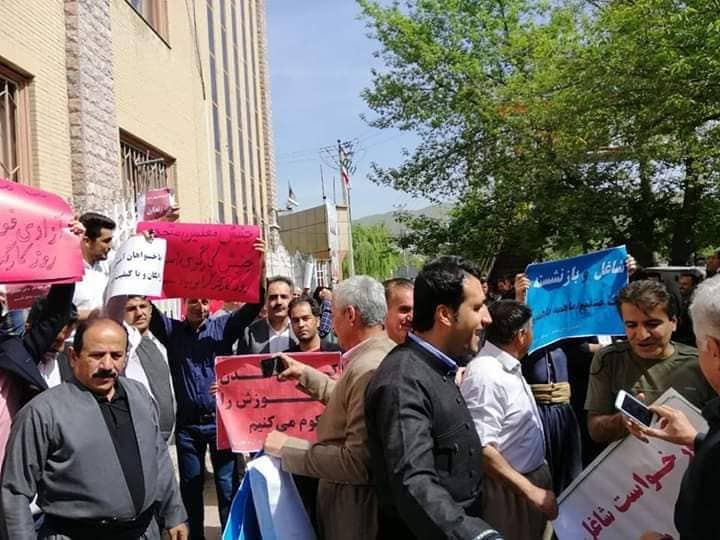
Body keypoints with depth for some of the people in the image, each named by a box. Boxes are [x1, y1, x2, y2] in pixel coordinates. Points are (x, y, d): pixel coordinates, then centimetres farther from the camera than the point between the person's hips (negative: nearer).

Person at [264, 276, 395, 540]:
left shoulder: (370, 369, -27)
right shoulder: (385, 352, 4)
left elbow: (358, 463, -30)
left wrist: (288, 448, -21)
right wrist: (306, 375, 15)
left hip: (355, 508, -9)